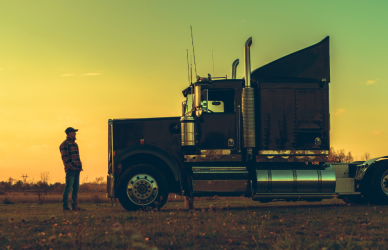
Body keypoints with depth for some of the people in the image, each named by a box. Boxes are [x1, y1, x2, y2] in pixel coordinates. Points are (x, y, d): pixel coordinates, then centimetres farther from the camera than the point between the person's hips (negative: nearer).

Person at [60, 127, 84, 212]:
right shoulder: (65, 144, -7)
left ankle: (75, 206, 16)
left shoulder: (74, 144, 22)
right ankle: (65, 207, -4)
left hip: (76, 170, 9)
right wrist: (71, 166, -20)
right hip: (71, 170, -9)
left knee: (76, 188, 11)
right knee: (68, 188, -7)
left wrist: (79, 166, 15)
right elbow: (64, 157, -14)